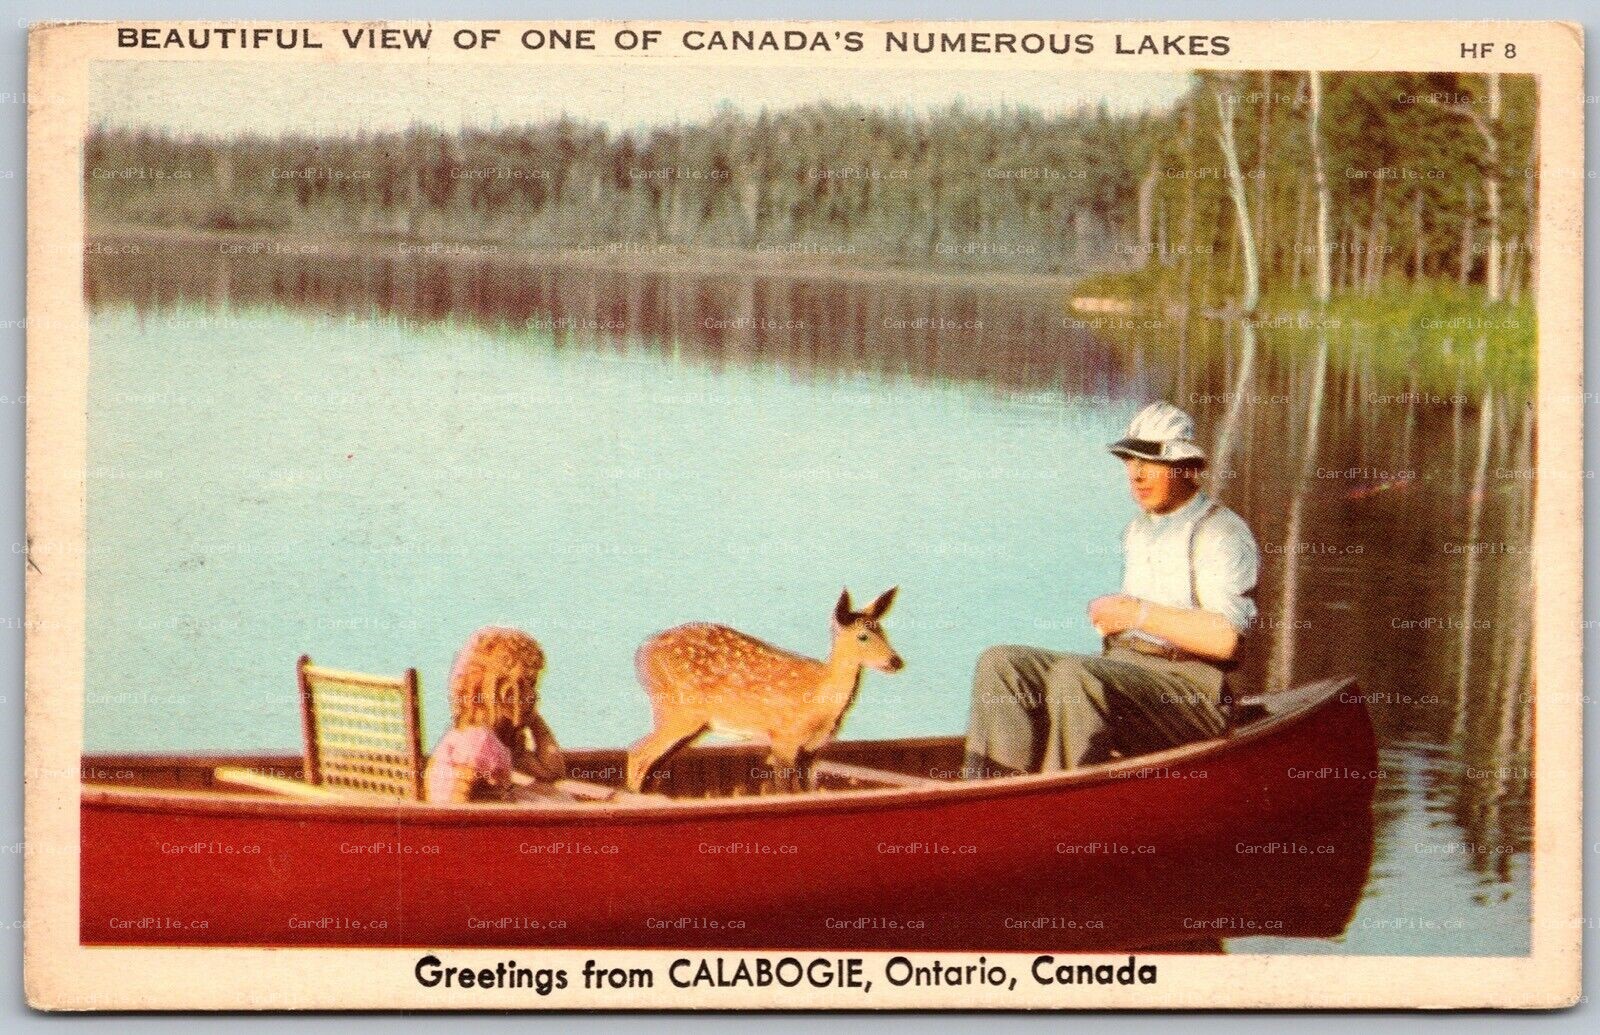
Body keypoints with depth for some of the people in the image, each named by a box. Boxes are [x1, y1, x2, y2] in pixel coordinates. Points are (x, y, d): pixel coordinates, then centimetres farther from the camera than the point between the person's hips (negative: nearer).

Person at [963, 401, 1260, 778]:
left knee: (1075, 676, -35)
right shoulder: (1138, 528, 21)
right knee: (1000, 664, -7)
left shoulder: (1221, 532, -7)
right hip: (1120, 667, 9)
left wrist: (1139, 614, -16)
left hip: (1191, 693, -9)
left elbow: (1225, 638, -19)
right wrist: (1110, 616, 11)